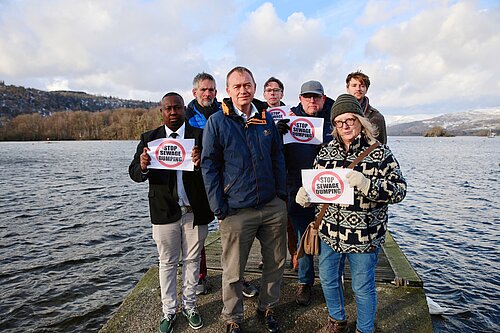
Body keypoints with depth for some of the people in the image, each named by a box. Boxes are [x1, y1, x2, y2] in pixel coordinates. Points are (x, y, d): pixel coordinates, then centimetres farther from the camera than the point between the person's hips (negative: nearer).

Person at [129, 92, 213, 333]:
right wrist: (143, 167, -24)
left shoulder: (199, 135, -3)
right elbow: (134, 173, -1)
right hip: (165, 212, 1)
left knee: (192, 260, 15)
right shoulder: (149, 138, 3)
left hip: (195, 211, 0)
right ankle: (169, 311, 31)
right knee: (167, 263, 14)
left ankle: (189, 306, 34)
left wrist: (201, 164, -32)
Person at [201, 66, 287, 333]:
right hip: (236, 210, -4)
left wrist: (282, 193, 7)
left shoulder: (267, 118, 7)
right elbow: (209, 166, -5)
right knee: (233, 271, 9)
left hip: (273, 206, 4)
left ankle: (267, 308, 40)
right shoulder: (217, 122, -5)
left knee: (276, 263, 16)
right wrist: (219, 208, -9)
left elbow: (278, 158, 13)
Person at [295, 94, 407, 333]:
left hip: (364, 235, -4)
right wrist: (305, 194, -9)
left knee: (363, 287, 12)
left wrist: (366, 184, -29)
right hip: (330, 231, 5)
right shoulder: (327, 152, 3)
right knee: (328, 279, 19)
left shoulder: (379, 152, -9)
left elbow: (399, 190, -12)